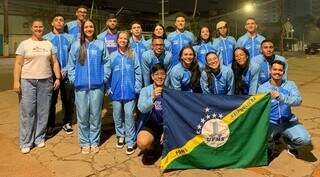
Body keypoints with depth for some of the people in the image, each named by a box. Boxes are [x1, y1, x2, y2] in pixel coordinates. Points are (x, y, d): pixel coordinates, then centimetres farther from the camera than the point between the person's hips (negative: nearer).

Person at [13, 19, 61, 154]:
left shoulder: (49, 44, 12)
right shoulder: (24, 44, 3)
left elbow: (54, 62, 13)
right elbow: (18, 64, -2)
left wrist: (58, 78, 4)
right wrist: (16, 81, -10)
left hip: (46, 82, 3)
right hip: (28, 81, -2)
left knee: (43, 112, 6)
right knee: (27, 112, -1)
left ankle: (39, 138, 20)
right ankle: (25, 142, 9)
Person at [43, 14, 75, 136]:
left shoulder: (69, 38, 10)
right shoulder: (46, 38, 5)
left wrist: (65, 70, -6)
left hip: (67, 74, 2)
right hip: (51, 74, -1)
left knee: (68, 100, 6)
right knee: (51, 101, 2)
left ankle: (67, 123, 22)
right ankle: (50, 126, 15)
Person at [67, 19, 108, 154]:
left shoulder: (101, 44, 6)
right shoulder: (76, 45, 6)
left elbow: (106, 63, 7)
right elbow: (71, 64, 7)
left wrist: (104, 78, 0)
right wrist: (73, 79, -1)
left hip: (97, 86, 0)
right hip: (81, 86, 0)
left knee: (95, 115, 5)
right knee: (82, 115, 4)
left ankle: (94, 142, 19)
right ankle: (85, 143, 18)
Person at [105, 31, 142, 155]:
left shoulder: (133, 55, 3)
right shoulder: (112, 56, 7)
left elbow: (138, 72, 0)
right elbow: (107, 73, 7)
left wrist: (137, 88, -6)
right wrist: (109, 88, 2)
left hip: (130, 91, -2)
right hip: (116, 91, 3)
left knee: (129, 116, -3)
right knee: (117, 116, 11)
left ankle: (130, 142, 4)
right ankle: (121, 136, 30)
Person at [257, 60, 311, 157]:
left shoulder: (290, 84, 0)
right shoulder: (262, 88, -4)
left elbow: (298, 100, -19)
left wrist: (281, 97, -33)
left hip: (288, 121, 2)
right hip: (270, 122, -1)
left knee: (305, 139, -21)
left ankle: (290, 145, 18)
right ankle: (269, 147, 10)